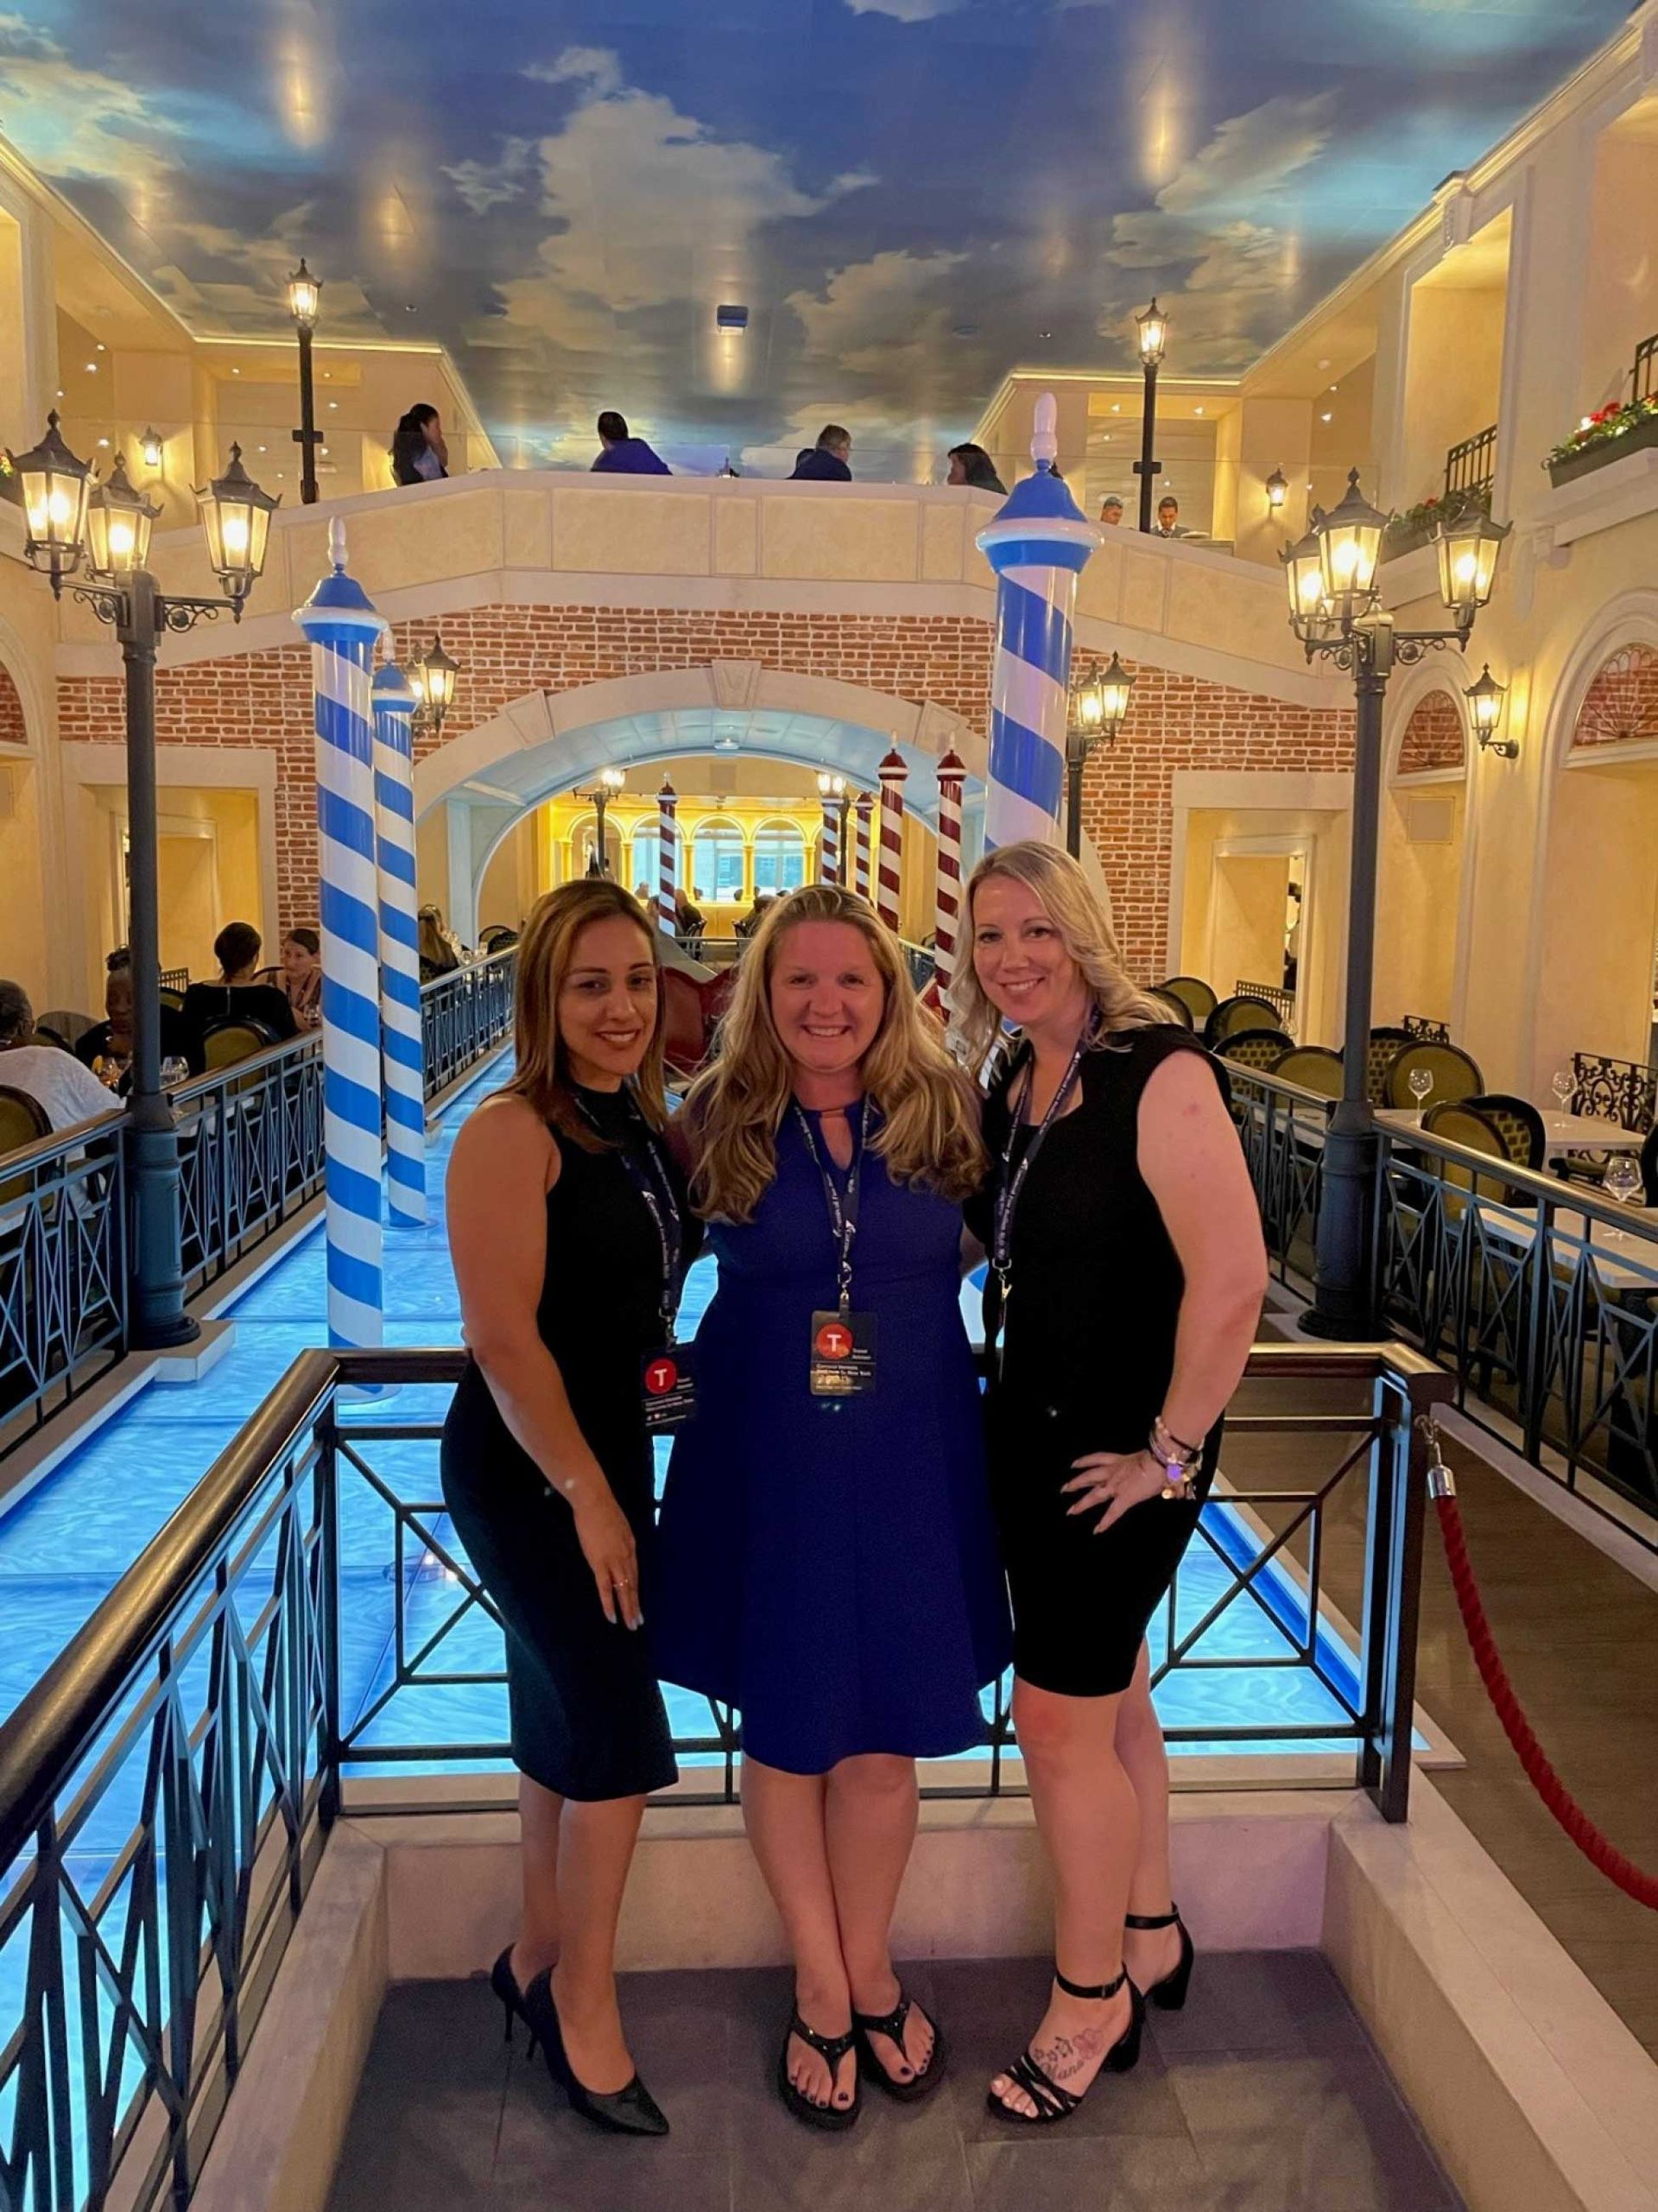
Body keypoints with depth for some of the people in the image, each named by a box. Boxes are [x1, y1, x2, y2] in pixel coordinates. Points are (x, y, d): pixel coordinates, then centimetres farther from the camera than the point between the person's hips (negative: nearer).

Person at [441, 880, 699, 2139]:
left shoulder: (647, 1129, 5)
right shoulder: (513, 1134, -17)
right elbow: (503, 1338, -20)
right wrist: (588, 1498, -17)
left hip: (611, 1453, 7)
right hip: (524, 1469, -7)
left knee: (570, 1724, 18)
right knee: (623, 1734, -2)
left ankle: (541, 1966, 37)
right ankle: (586, 2012, 18)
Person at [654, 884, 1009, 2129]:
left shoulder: (944, 1113, -3)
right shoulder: (722, 1122, -4)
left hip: (913, 1462, 1)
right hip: (767, 1463, 0)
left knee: (884, 1731, 11)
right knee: (785, 1729, 12)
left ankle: (865, 1972, 37)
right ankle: (825, 1985, 35)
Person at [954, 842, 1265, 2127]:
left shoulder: (1158, 1071, -20)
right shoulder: (1013, 1082, 6)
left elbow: (1231, 1280, -27)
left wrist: (1170, 1451, -20)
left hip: (1123, 1453, -8)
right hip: (1032, 1433, 8)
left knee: (1057, 1716, 1)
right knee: (1110, 1696, 21)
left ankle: (1091, 2000, 25)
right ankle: (1151, 1938, 42)